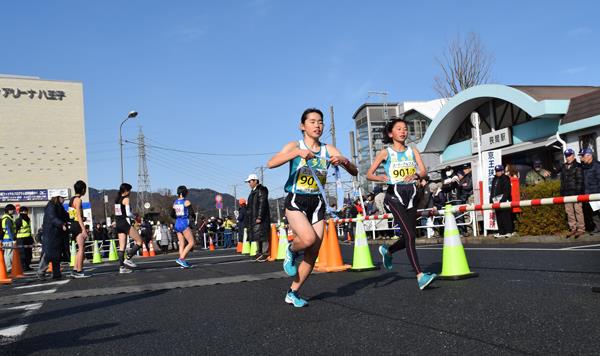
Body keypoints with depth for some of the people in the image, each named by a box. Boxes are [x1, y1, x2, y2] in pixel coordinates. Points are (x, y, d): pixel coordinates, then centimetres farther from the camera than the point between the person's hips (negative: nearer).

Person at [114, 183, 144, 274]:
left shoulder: (117, 199, 14)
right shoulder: (126, 199, -9)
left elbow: (117, 213, 17)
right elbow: (128, 213, -17)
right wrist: (134, 217, 3)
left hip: (118, 224, 8)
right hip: (125, 223, -8)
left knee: (122, 246, 8)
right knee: (139, 241, 1)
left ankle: (121, 267, 7)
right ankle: (128, 259, -6)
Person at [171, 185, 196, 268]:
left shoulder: (175, 202, 10)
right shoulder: (187, 202, -9)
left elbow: (172, 215, 14)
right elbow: (191, 213, -14)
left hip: (177, 224, 7)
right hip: (184, 224, -7)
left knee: (182, 244, 10)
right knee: (191, 242, -4)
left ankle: (182, 261, 8)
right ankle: (181, 258, -15)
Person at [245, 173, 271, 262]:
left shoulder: (261, 190, -9)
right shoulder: (253, 191, 20)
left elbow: (262, 204, -17)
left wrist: (259, 217, -22)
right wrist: (248, 219, 18)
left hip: (260, 218, -10)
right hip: (253, 218, 10)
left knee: (262, 236, -10)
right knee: (256, 236, 11)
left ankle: (266, 254, -9)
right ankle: (259, 253, 18)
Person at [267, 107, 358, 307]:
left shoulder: (329, 150, 5)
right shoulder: (295, 146, -3)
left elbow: (354, 172, 1)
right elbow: (271, 164, -20)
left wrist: (344, 161, -21)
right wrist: (297, 153, -32)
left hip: (317, 203, 4)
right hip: (295, 201, -4)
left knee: (313, 254, 2)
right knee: (309, 238, -29)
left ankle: (292, 294, 19)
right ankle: (291, 250, 6)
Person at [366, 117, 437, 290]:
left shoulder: (413, 151, 12)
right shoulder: (385, 153, 3)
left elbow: (424, 171, 1)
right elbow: (369, 174, 4)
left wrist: (416, 175, -22)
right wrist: (380, 178, -18)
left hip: (410, 194, 5)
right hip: (394, 195, -5)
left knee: (409, 236, 9)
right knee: (409, 234, -16)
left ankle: (387, 251, 39)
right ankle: (420, 276, -18)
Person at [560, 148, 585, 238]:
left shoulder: (578, 166, -3)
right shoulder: (563, 167, 15)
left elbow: (580, 180, -8)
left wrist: (578, 192, -15)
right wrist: (562, 192, 13)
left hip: (575, 192, -6)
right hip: (566, 193, 6)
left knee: (578, 210, -3)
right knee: (569, 212, 7)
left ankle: (581, 229, 3)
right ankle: (573, 228, 14)